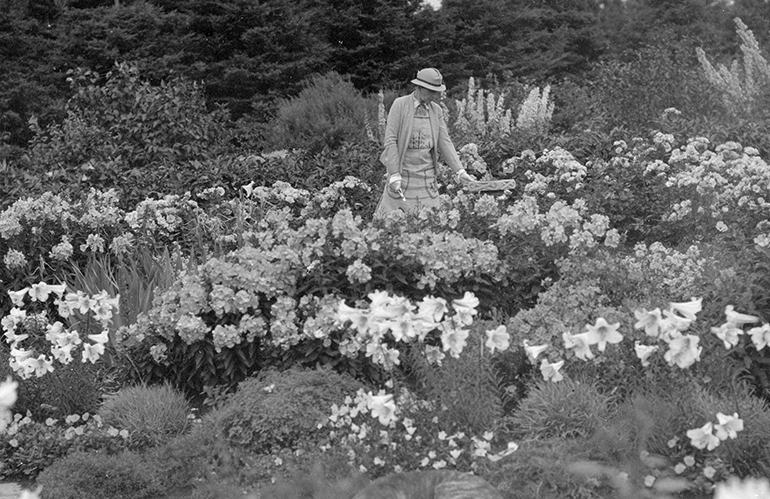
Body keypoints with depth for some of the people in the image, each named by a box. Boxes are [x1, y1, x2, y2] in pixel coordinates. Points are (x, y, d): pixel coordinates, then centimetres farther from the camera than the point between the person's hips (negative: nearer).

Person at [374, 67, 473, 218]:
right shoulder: (400, 105, -8)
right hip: (402, 172, -4)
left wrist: (459, 171, -7)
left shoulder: (436, 110, 6)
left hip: (427, 176, 4)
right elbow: (390, 141, -11)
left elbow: (444, 142, 4)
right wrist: (394, 174, -18)